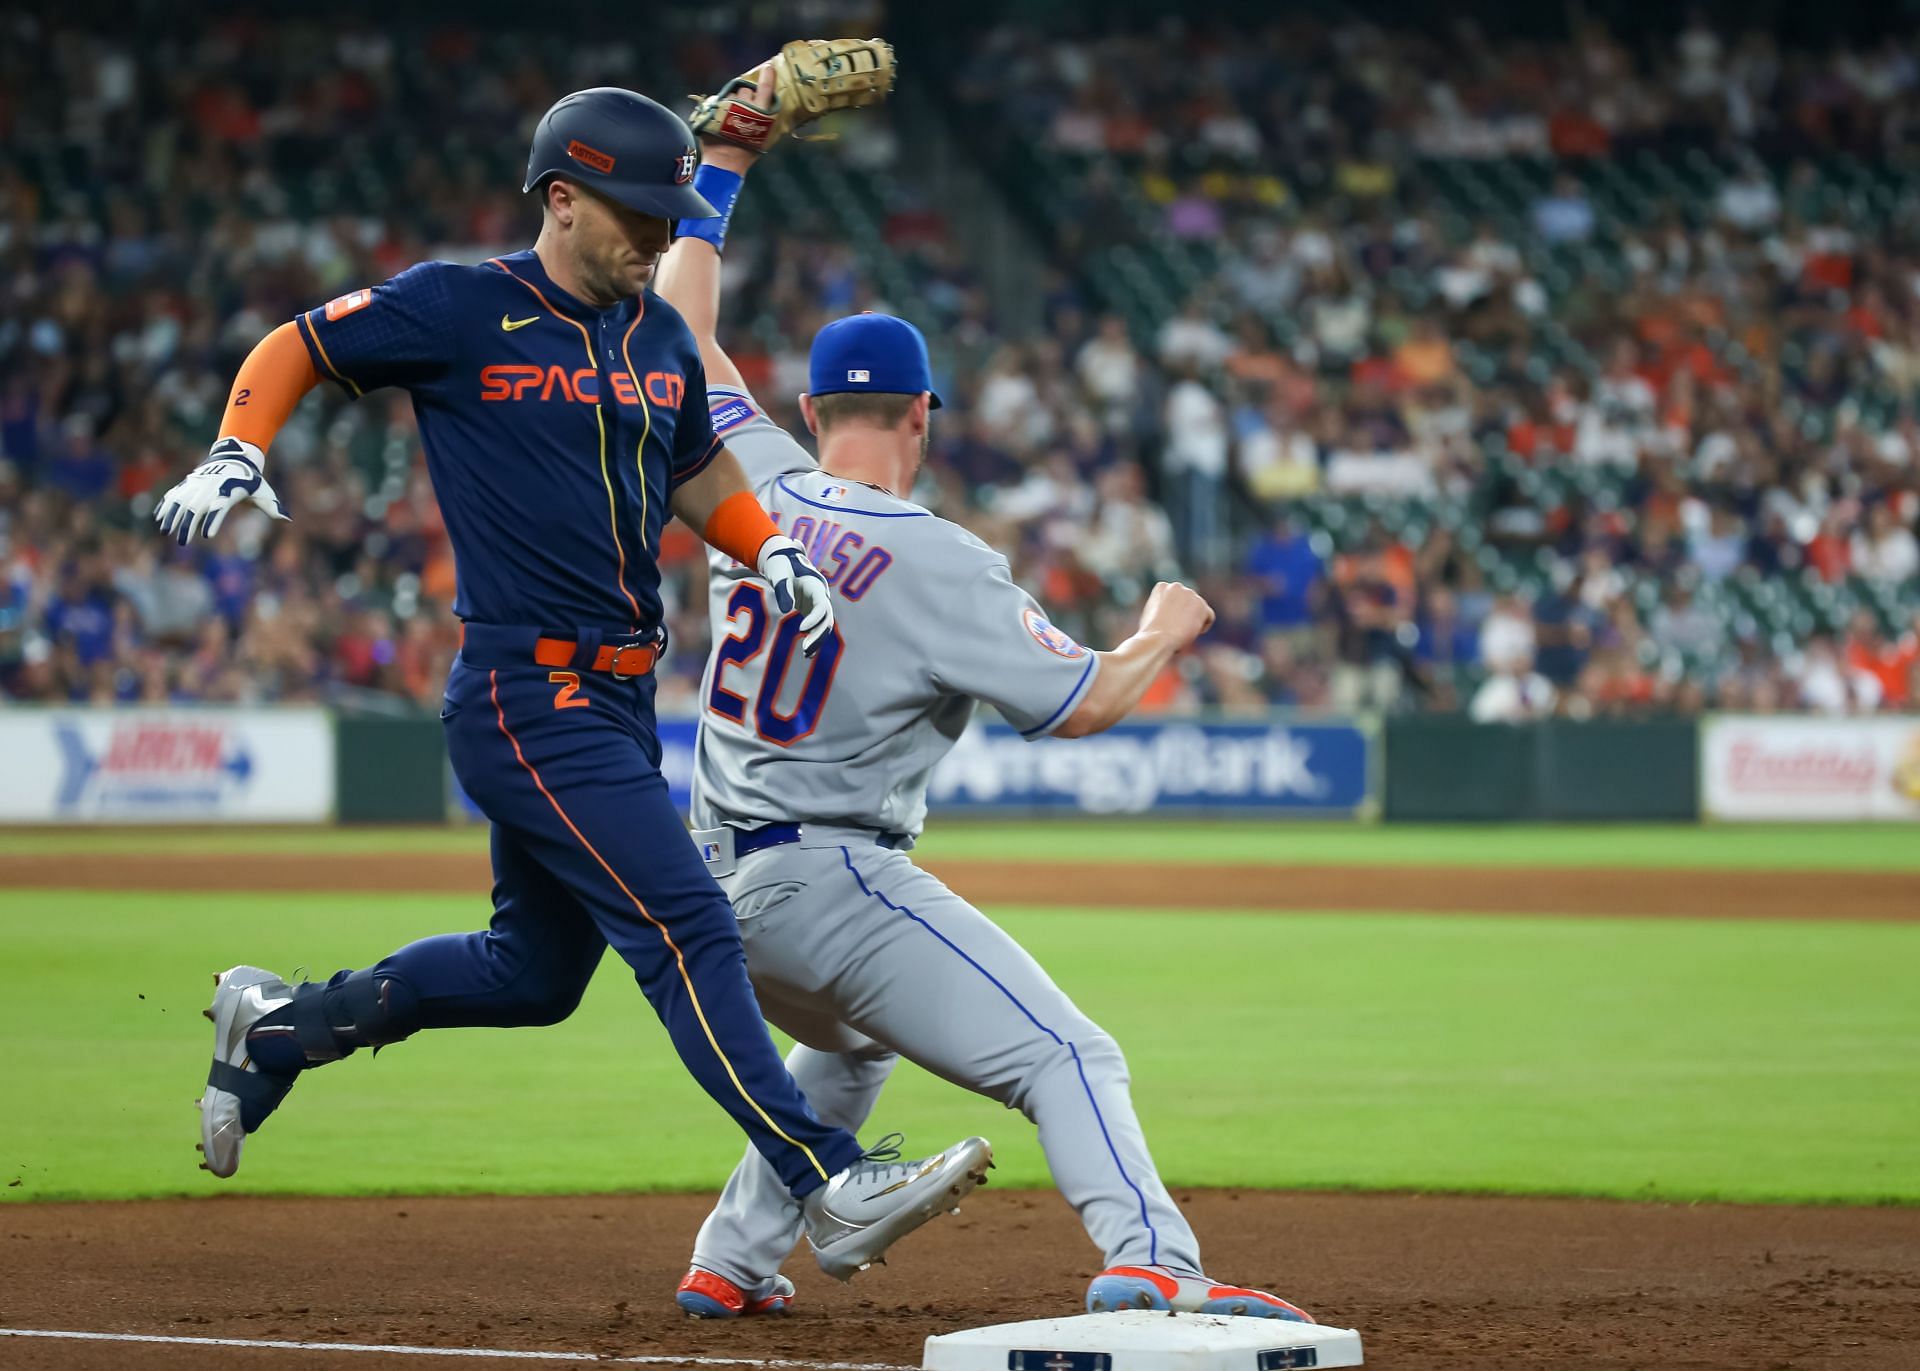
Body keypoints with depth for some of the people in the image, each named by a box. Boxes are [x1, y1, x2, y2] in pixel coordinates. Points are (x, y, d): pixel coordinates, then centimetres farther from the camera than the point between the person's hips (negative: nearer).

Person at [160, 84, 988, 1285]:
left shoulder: (660, 338, 13)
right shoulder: (457, 309, -7)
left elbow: (699, 474, 26)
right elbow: (293, 352, 3)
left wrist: (774, 553, 7)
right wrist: (237, 460, -14)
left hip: (617, 702, 9)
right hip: (527, 699, -9)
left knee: (537, 972, 17)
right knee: (688, 932, -16)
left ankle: (281, 1025, 34)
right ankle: (831, 1189, -20)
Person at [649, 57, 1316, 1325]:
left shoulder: (753, 488, 4)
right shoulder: (940, 563, -12)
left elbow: (678, 333, 17)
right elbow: (1083, 703, -11)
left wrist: (719, 170, 23)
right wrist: (1166, 633, 8)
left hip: (719, 888, 8)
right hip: (835, 885, -8)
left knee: (848, 1048, 34)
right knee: (1067, 1060, -13)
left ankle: (730, 1264, 32)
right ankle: (1152, 1266, -35)